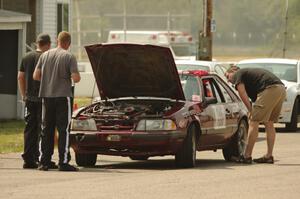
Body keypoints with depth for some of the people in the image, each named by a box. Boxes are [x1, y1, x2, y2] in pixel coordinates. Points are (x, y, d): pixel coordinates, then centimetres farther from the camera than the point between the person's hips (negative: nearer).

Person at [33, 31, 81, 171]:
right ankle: (63, 162, -4)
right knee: (64, 130, -1)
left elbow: (36, 76, 5)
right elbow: (76, 78, -13)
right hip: (63, 96, -4)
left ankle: (44, 162, 9)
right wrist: (75, 78, 10)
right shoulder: (69, 57, -7)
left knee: (46, 130, 10)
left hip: (47, 96, 4)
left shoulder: (45, 55, 7)